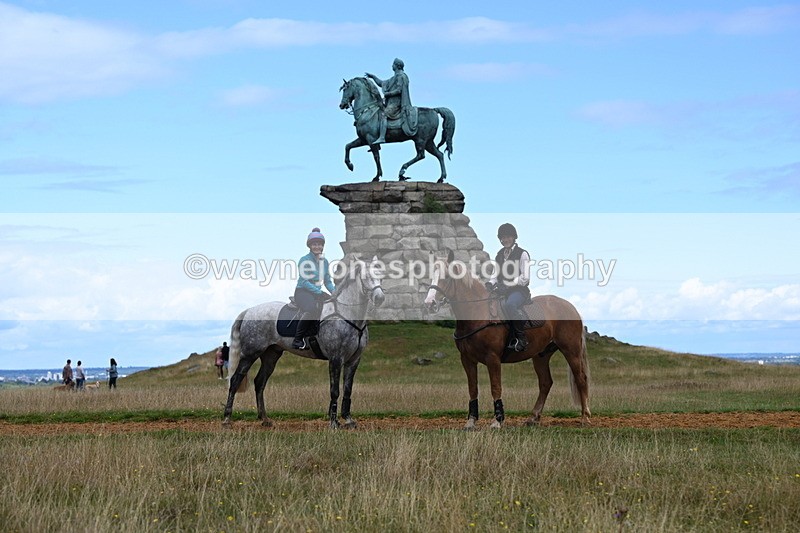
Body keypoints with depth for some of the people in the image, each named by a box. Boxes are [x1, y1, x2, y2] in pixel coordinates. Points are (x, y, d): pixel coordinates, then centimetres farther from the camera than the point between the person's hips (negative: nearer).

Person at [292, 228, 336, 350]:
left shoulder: (324, 262, 12)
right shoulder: (304, 260, -9)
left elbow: (327, 281, 14)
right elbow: (304, 282, -15)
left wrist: (335, 291, -6)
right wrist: (319, 292, -24)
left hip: (317, 293, 7)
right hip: (302, 292, -7)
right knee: (312, 309, -36)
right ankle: (297, 340, -25)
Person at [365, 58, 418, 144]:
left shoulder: (401, 76, -7)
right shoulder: (395, 77, 24)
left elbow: (399, 90, -17)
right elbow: (382, 83, 31)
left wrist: (387, 94, -13)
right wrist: (373, 76, 27)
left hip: (396, 103, -11)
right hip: (391, 102, 11)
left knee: (383, 115, -28)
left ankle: (382, 137, -40)